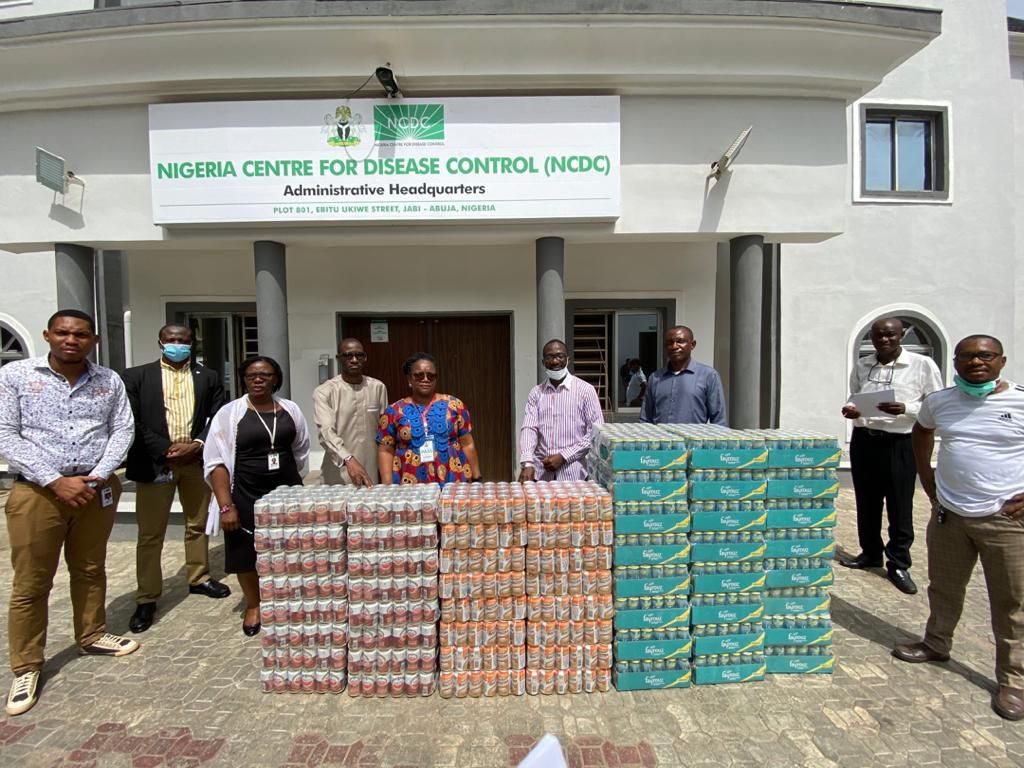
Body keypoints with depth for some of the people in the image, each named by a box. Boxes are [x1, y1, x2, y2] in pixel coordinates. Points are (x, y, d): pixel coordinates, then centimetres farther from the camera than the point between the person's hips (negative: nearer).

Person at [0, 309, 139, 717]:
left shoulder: (109, 381, 3)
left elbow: (122, 430, 3)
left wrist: (98, 476, -11)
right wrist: (55, 481, -15)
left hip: (97, 489, 3)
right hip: (37, 491, -2)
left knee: (90, 570, 16)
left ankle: (92, 636, 34)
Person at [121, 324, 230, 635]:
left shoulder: (208, 377, 8)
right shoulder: (136, 376, 2)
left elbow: (217, 417, 3)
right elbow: (132, 422, -5)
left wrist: (197, 445, -12)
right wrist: (166, 450, -13)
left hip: (197, 460, 3)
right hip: (154, 462, -2)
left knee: (198, 525, 14)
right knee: (150, 534, 3)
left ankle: (199, 578, 30)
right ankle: (147, 599, 13)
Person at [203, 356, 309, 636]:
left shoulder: (290, 410, 4)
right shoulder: (229, 413, -7)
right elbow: (216, 462, -10)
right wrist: (226, 506, -15)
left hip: (286, 492, 3)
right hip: (246, 496, -2)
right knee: (247, 553, 9)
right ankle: (253, 605, 32)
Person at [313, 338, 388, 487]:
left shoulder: (378, 388, 4)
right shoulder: (324, 391, -6)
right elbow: (326, 432, -19)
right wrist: (349, 459, -35)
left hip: (373, 475, 3)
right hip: (337, 478, -2)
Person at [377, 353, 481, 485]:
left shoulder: (453, 405, 2)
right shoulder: (394, 411, 2)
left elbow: (467, 444, 4)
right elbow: (385, 451, 4)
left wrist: (476, 479, 3)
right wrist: (387, 487, -4)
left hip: (453, 483, 0)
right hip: (410, 486, 0)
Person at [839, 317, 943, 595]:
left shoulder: (923, 365, -5)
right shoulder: (861, 366, 7)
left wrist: (904, 409, -22)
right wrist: (850, 409, -3)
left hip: (900, 443, -4)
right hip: (864, 440, 4)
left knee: (900, 506, 3)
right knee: (867, 502, 13)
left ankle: (898, 564, 17)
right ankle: (870, 553, 30)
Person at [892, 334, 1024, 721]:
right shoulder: (938, 402, 2)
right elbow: (920, 432, 22)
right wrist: (926, 478, 15)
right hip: (948, 514, 4)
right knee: (944, 588, 18)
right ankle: (936, 644, 39)